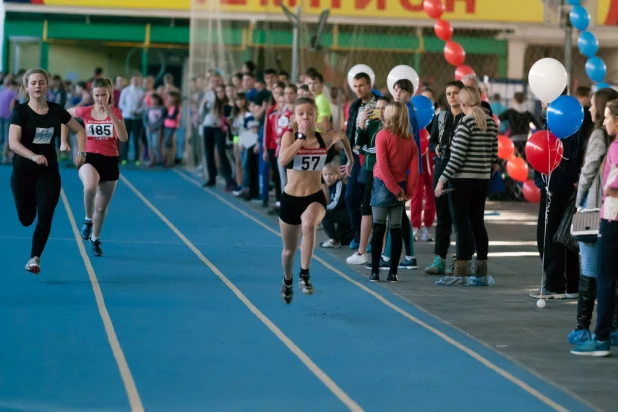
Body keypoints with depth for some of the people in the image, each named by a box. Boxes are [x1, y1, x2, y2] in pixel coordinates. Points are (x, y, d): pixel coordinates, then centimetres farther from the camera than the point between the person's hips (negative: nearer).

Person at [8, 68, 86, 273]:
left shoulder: (56, 110, -2)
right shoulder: (20, 112, -13)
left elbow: (80, 130, 12)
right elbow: (13, 143, -25)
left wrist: (81, 152, -4)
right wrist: (33, 156, -41)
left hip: (49, 172, 2)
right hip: (23, 172, -2)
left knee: (45, 217, -9)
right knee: (26, 219, 10)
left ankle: (35, 258, 6)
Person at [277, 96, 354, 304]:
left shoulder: (325, 139, -5)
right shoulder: (290, 136, -10)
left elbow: (343, 136, 18)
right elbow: (283, 160, -29)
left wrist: (350, 160, 20)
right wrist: (301, 136, -27)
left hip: (315, 197, -1)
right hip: (290, 198, 1)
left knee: (308, 224, -37)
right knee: (289, 250, 16)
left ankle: (305, 275, -25)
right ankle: (287, 281, 48)